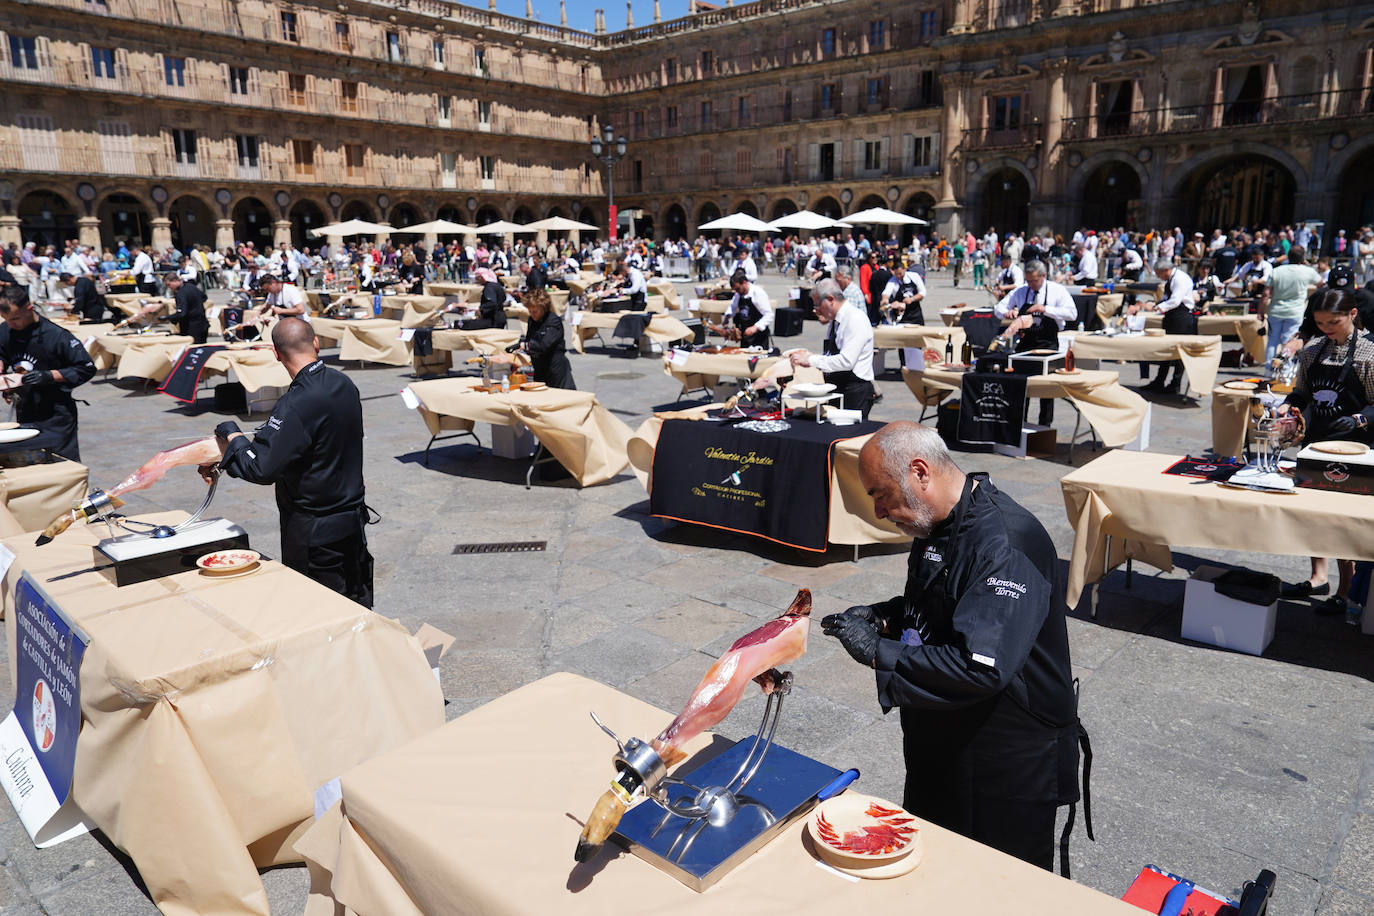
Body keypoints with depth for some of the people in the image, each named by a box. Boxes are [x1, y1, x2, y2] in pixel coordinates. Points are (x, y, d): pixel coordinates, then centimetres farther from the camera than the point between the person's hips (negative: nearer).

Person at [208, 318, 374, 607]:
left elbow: (262, 468, -27)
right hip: (352, 517, 8)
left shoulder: (298, 404, -25)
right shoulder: (344, 385, 0)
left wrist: (231, 434, -9)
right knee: (356, 606, 18)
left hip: (313, 530, -8)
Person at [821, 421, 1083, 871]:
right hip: (940, 746, 9)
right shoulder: (940, 526, 1)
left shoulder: (1006, 544, -29)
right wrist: (884, 618, -3)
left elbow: (983, 667, -36)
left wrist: (879, 652, -28)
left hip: (1009, 765, -8)